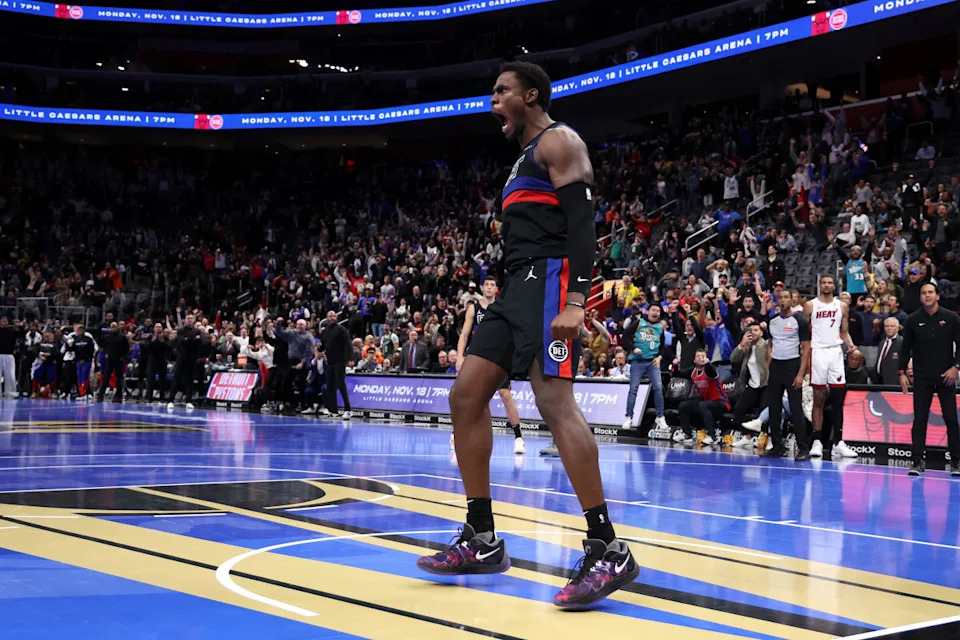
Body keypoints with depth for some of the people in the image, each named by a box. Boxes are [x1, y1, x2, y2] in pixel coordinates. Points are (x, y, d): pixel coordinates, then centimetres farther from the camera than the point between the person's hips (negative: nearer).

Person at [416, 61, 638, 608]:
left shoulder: (559, 141, -2)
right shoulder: (526, 158, 28)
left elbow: (582, 221, -15)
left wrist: (576, 300, -26)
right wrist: (513, 294, 26)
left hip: (550, 281, -10)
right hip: (520, 286, 10)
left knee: (555, 401, -21)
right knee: (466, 396, 4)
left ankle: (608, 550, -21)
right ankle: (483, 541, 8)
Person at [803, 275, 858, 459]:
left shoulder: (842, 306, 10)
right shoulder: (810, 305, 3)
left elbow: (845, 332, 14)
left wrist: (850, 345, -5)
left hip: (835, 352, 2)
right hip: (817, 352, -2)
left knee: (838, 400, 0)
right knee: (819, 399, 1)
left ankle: (838, 443, 4)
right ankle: (817, 442, 5)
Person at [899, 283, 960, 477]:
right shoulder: (913, 320, 4)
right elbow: (906, 348, 8)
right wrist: (902, 372, 1)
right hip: (922, 378, 1)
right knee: (919, 420, -1)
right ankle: (918, 461, 2)